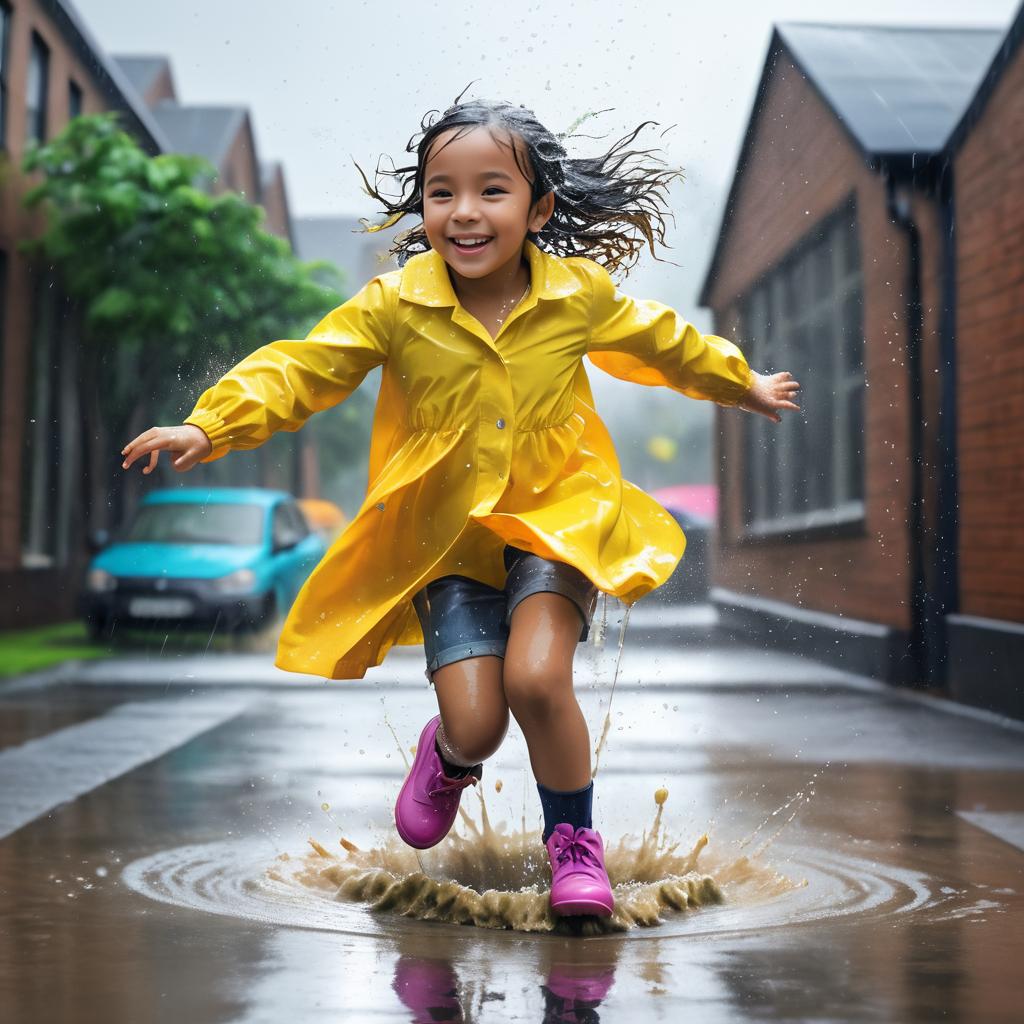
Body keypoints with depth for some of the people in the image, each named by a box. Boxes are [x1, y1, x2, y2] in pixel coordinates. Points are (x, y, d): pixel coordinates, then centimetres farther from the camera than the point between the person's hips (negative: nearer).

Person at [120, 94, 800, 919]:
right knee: (476, 720, -12)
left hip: (556, 518, 0)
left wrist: (742, 384, 30)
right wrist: (211, 426, -22)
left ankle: (573, 836, 6)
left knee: (536, 679, -23)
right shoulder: (394, 306, -8)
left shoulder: (583, 295, -3)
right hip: (444, 534, 0)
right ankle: (449, 756, 31)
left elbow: (663, 343, 15)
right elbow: (302, 370, -8)